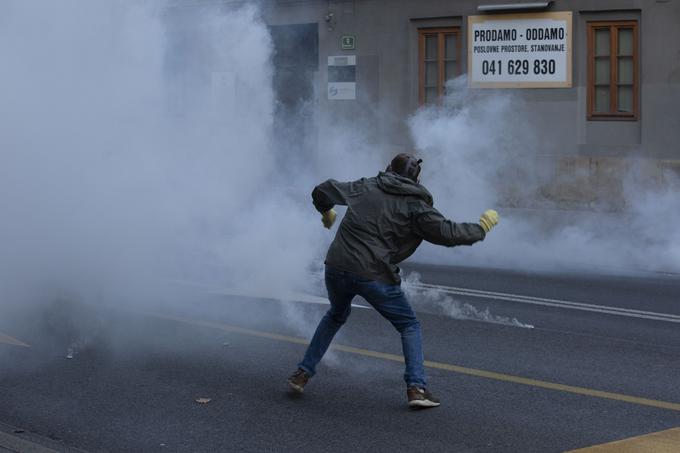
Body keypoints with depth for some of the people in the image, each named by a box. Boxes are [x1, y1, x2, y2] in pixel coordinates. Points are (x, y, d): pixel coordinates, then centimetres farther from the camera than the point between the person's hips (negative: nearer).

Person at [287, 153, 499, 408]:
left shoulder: (366, 187, 12)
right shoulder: (415, 206, 1)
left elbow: (322, 191, 16)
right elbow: (448, 233, -4)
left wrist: (326, 212, 37)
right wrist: (482, 228, 12)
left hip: (337, 267, 4)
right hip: (374, 275, -4)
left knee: (336, 316, 31)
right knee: (409, 326, 13)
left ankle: (303, 373, 28)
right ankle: (416, 387, -2)